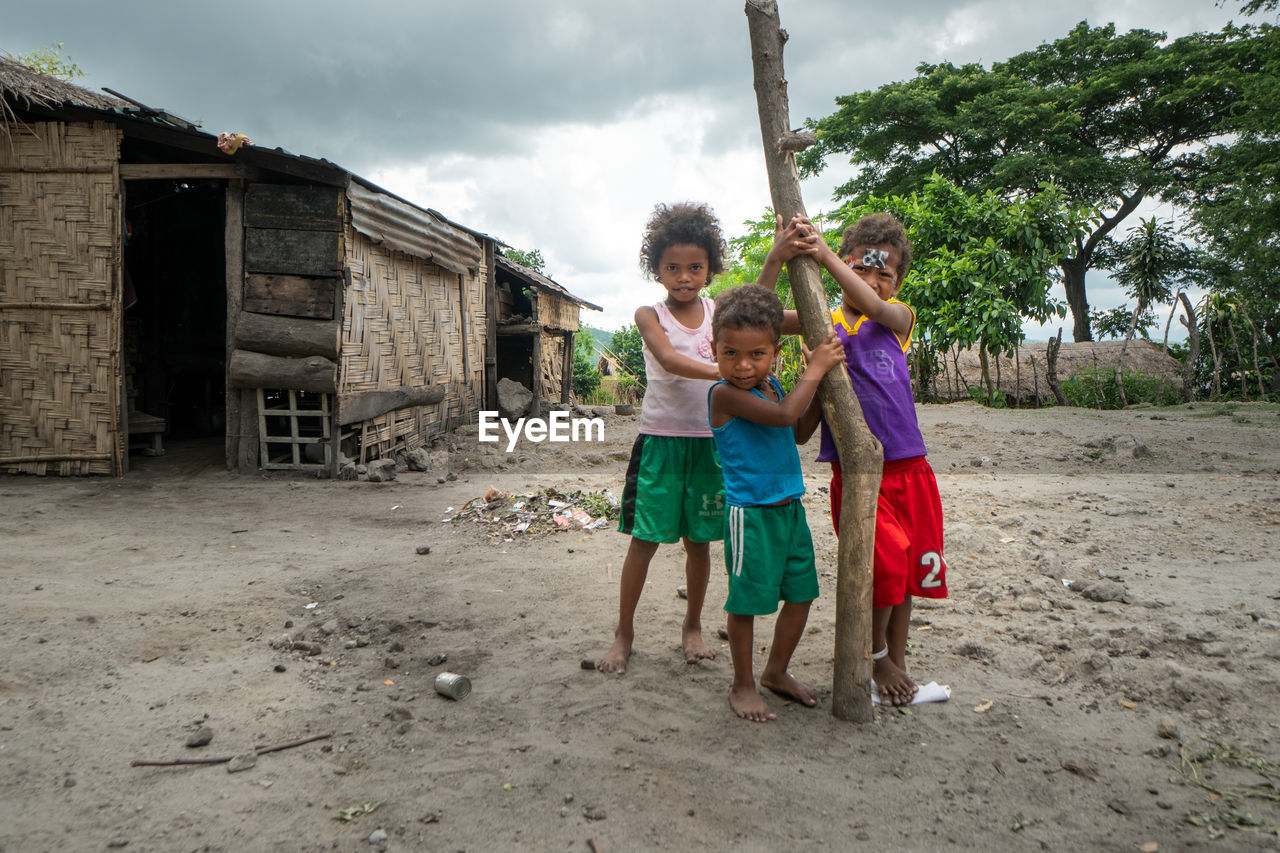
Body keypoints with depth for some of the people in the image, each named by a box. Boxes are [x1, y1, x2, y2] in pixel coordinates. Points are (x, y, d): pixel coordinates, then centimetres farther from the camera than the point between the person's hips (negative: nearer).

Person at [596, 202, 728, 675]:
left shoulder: (718, 312, 7)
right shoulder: (649, 315, -4)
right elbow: (670, 359, -22)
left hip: (708, 441, 3)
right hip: (660, 440, -3)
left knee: (699, 539, 11)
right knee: (645, 538, 1)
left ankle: (692, 627, 30)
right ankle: (624, 634, 18)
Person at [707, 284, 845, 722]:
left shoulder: (773, 384, 8)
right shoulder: (724, 394, -17)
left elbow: (800, 431, 20)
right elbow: (783, 415, -26)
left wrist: (820, 381, 9)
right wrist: (814, 371, -15)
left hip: (790, 508, 8)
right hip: (751, 514, -8)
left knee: (801, 595, 14)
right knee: (746, 602, 3)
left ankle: (776, 671, 34)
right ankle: (743, 685, 22)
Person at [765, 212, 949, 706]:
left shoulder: (898, 317, 7)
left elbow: (876, 308, -17)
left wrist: (823, 253, -28)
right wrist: (776, 259, -24)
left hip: (908, 465, 3)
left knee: (910, 567, 11)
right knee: (884, 563, -11)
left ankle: (897, 660, 31)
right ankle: (877, 655, 16)